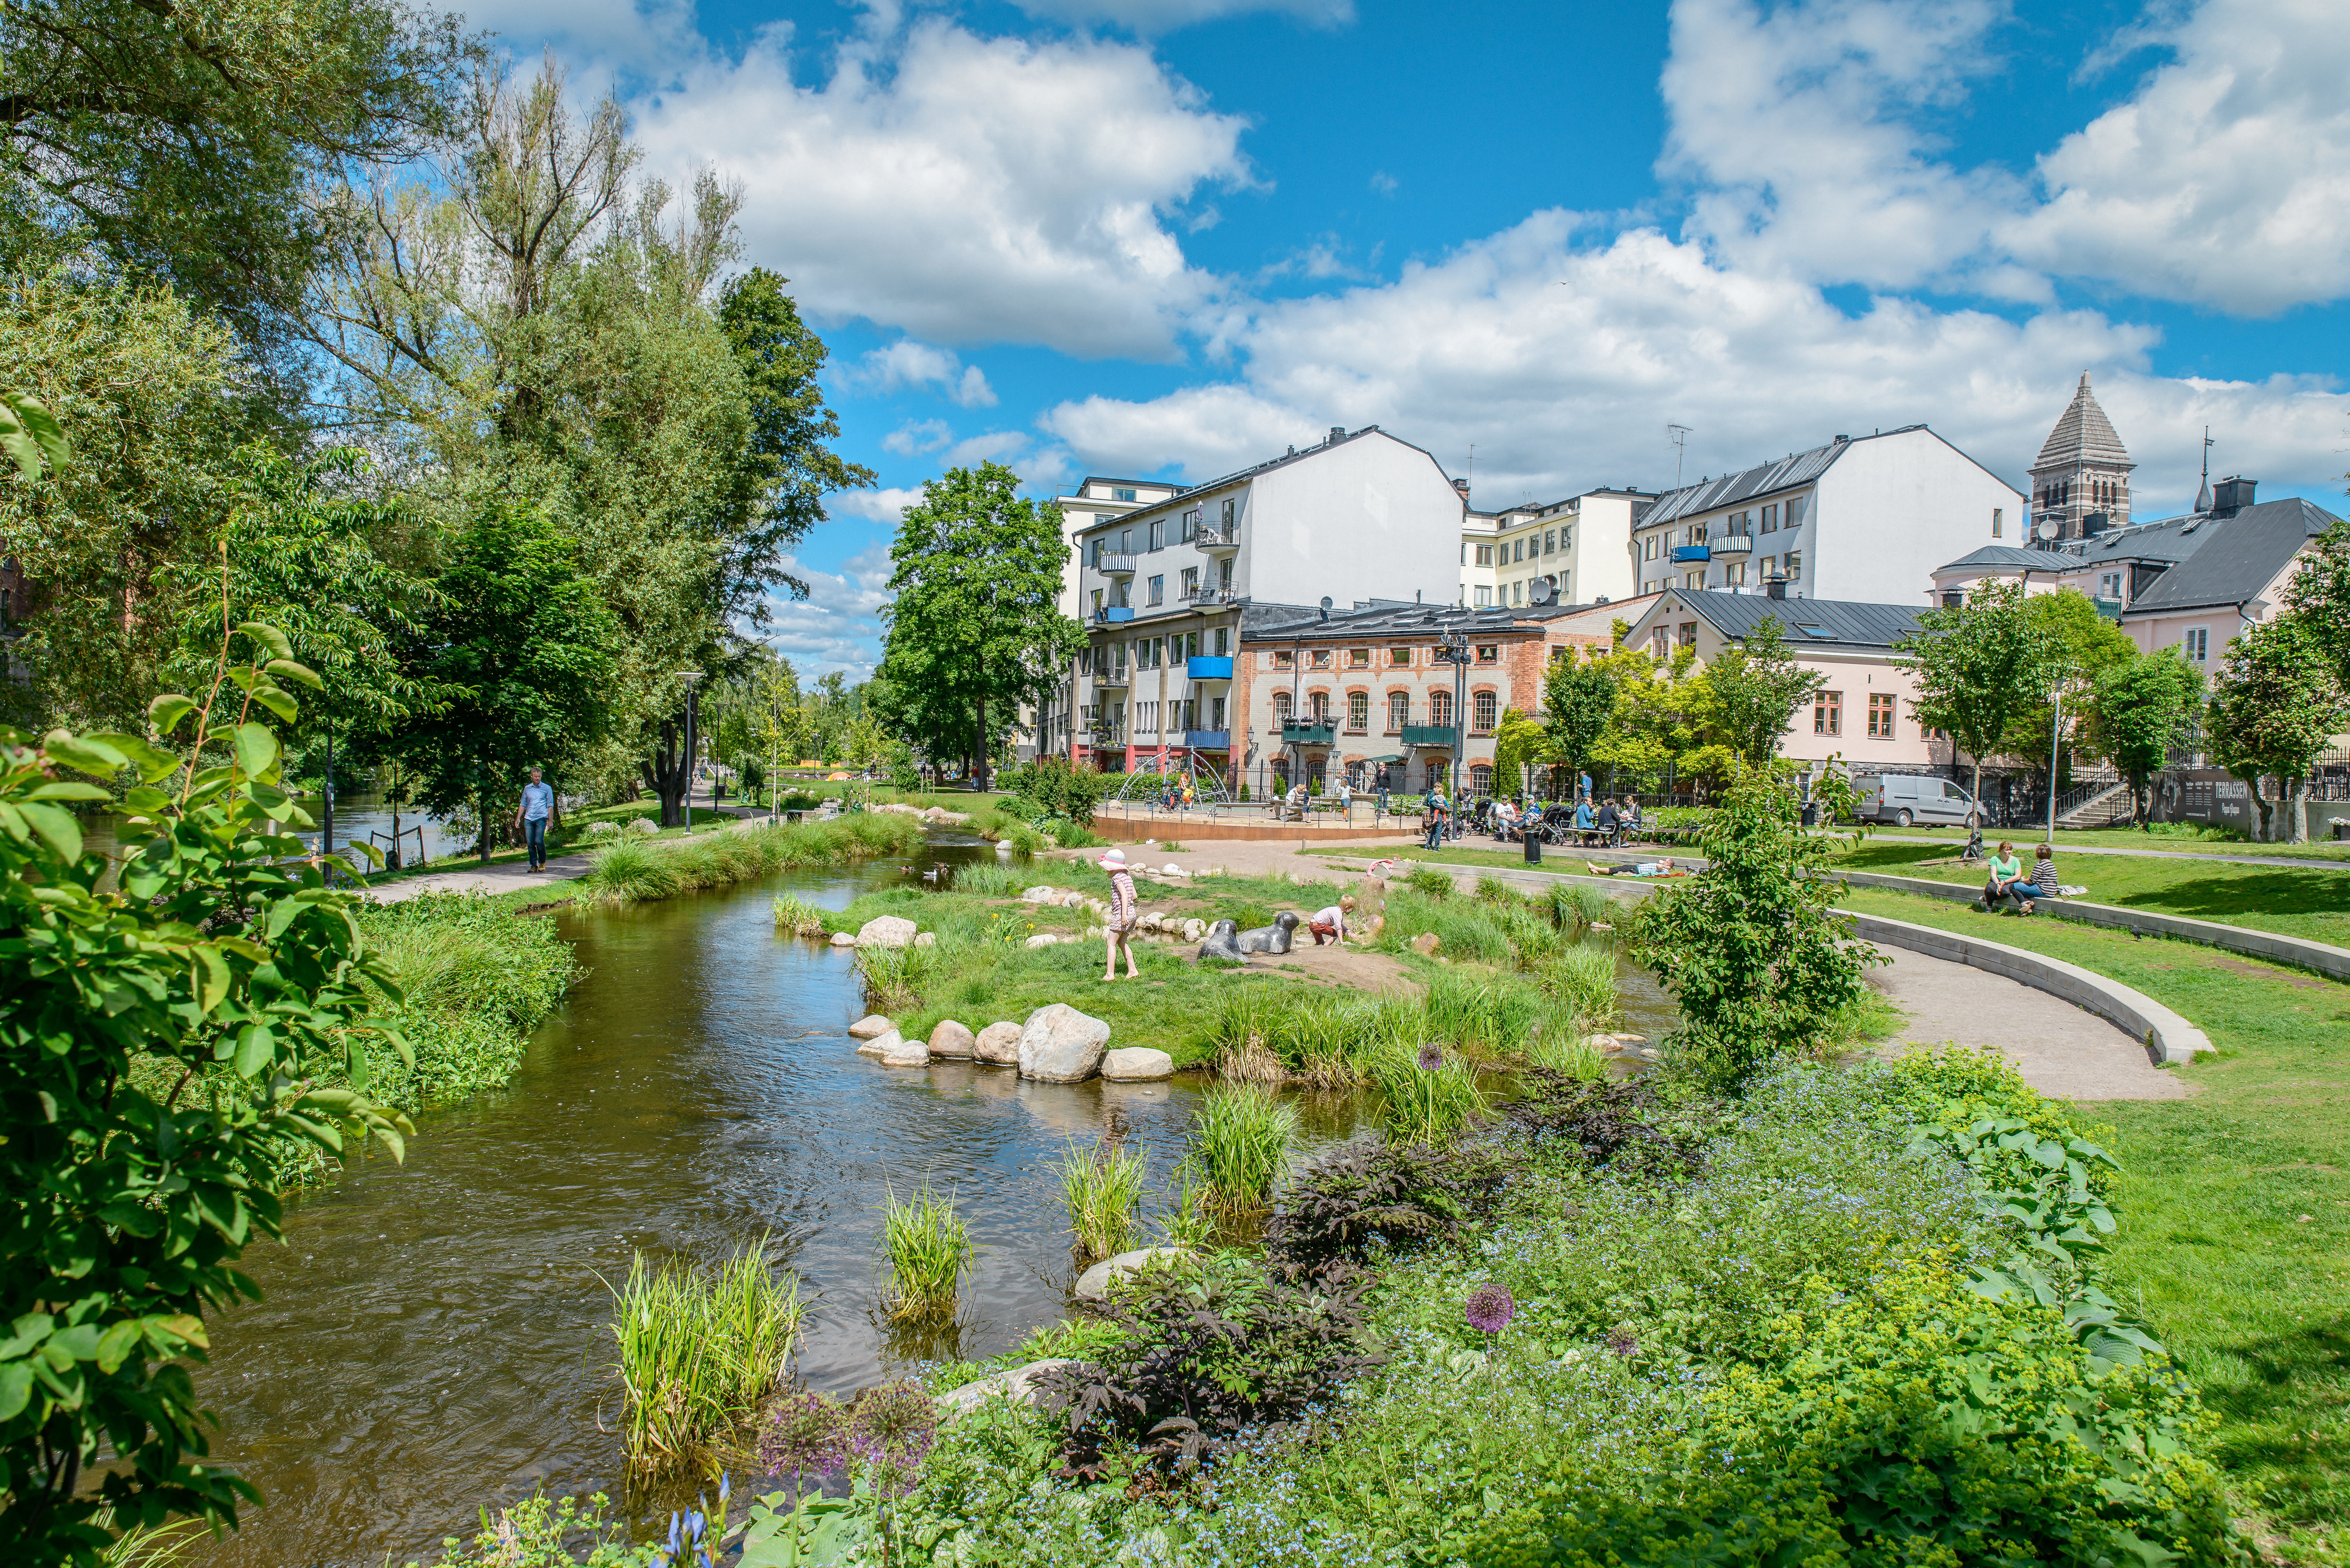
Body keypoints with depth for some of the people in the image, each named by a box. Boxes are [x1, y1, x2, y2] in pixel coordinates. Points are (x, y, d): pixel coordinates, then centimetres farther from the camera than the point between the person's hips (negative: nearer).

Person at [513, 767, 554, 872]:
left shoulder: (547, 788, 5)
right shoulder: (527, 788, 15)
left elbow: (550, 806, 3)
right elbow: (523, 805, 19)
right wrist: (518, 818, 10)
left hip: (541, 819, -4)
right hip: (528, 819, 4)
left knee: (539, 841, -14)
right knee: (530, 843, 0)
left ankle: (543, 862, 6)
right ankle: (534, 866, 6)